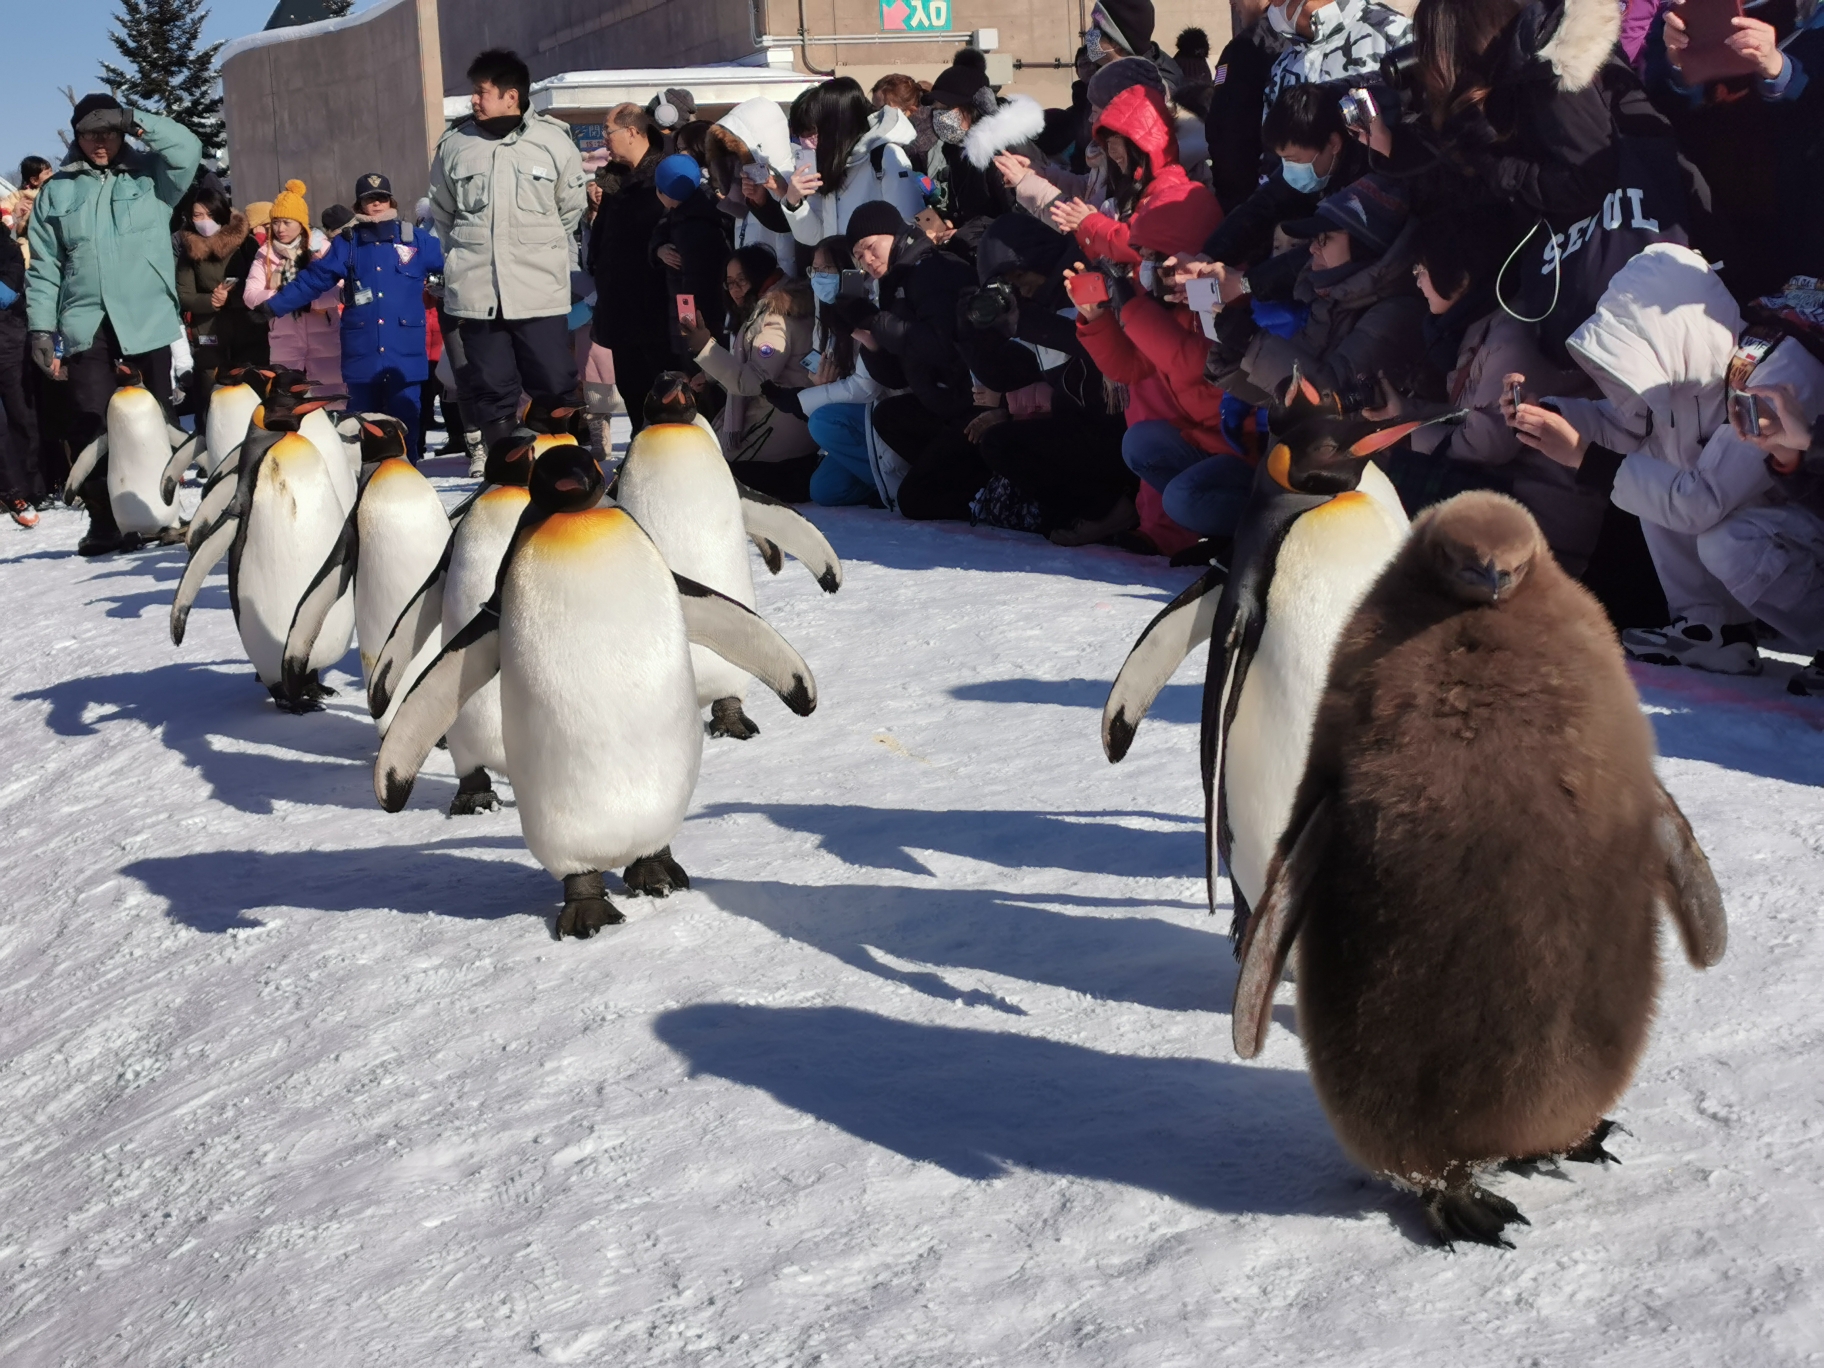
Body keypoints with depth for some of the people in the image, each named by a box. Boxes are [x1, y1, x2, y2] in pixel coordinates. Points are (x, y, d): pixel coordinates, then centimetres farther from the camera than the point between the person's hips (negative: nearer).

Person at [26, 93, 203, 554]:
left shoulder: (149, 175, 9)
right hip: (86, 327, 1)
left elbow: (187, 151, -9)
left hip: (149, 323, -1)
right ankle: (103, 522, 1)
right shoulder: (57, 190, 12)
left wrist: (135, 120, -11)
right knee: (91, 428, -5)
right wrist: (42, 329, 2)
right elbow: (44, 267, 10)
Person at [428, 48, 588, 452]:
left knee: (556, 388, -1)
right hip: (475, 290, 2)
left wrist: (542, 249, 9)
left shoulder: (554, 141, -1)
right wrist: (468, 251, 13)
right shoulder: (454, 145, 4)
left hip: (540, 290, -2)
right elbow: (442, 213, 17)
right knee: (491, 390, 6)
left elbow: (571, 209, 10)